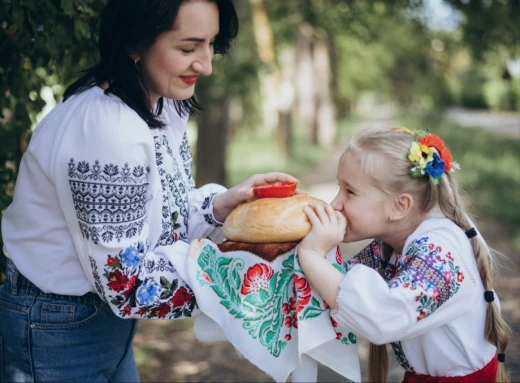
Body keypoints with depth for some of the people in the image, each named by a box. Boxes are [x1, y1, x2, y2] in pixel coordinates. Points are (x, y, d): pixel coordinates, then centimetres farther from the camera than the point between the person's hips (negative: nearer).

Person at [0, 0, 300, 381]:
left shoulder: (161, 104, -3)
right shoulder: (106, 128, -30)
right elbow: (128, 284, -27)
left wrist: (222, 203, -13)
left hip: (106, 317, 8)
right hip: (58, 335, -8)